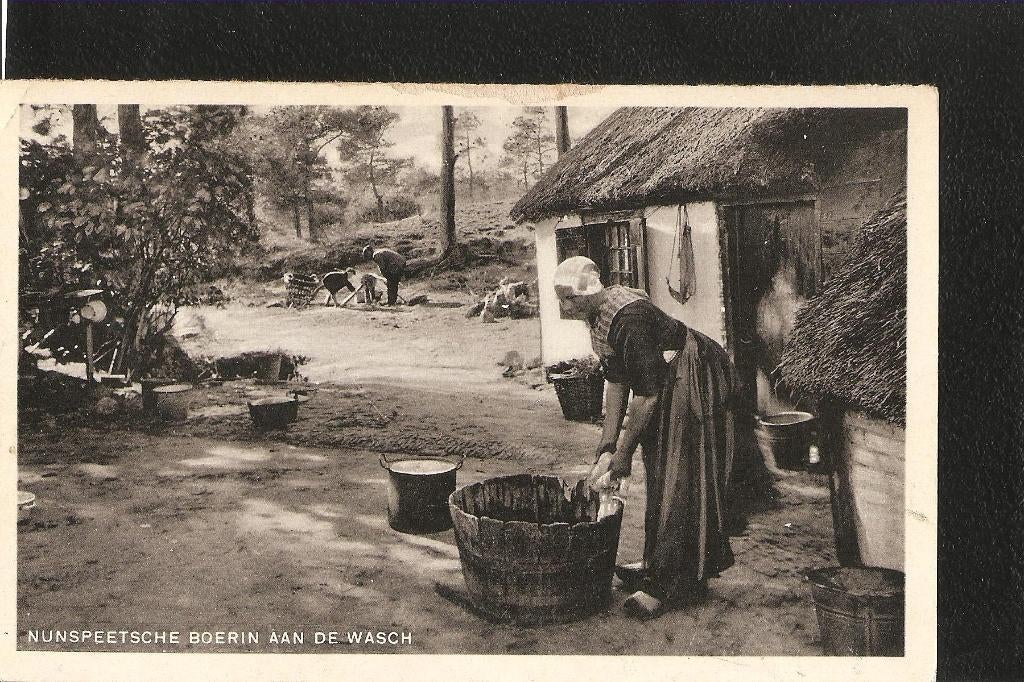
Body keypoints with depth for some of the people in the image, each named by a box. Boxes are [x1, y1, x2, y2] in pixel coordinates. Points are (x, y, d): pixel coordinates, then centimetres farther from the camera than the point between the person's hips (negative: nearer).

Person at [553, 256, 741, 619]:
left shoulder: (628, 318, -31)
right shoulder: (598, 315, 0)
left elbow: (646, 394, -28)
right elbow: (616, 381, 4)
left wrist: (624, 451, -18)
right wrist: (608, 447, 1)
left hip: (699, 382, -10)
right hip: (669, 382, 10)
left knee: (680, 480, -7)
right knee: (660, 475, 15)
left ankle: (676, 584, 1)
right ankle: (659, 564, 27)